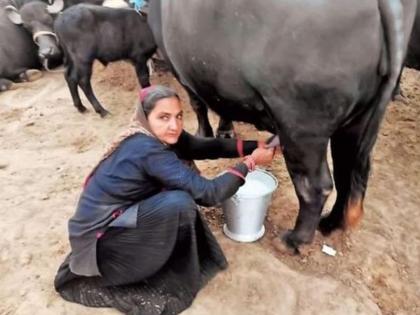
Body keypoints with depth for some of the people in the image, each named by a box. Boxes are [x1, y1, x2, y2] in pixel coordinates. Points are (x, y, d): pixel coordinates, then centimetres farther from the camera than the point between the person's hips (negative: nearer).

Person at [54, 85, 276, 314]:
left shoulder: (159, 136, -3)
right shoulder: (147, 150, -28)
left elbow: (203, 147, 2)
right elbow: (208, 193, -27)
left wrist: (254, 146, -5)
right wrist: (249, 163, -15)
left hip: (118, 217, 9)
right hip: (99, 240, -9)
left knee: (181, 180, 3)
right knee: (179, 203, -27)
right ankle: (176, 280, -1)